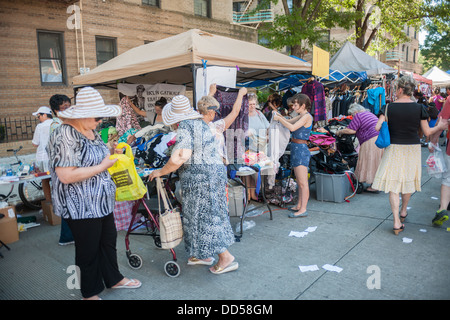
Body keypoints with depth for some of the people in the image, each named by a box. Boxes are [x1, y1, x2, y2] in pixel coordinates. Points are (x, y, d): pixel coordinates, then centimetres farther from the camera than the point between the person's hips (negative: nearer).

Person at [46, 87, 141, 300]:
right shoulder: (65, 136, -22)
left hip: (101, 201, 9)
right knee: (88, 250, 9)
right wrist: (101, 167, -23)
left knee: (109, 241, 21)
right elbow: (66, 176, -28)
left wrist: (111, 153, 5)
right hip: (81, 207, -9)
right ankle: (90, 293, 30)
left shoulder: (91, 131, 8)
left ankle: (114, 279, 42)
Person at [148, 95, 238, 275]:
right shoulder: (201, 122, 14)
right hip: (215, 171, 10)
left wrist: (161, 172, -11)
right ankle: (204, 255, 28)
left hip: (200, 177, -9)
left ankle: (226, 258, 5)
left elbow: (179, 159, -25)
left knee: (204, 217, 0)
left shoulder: (185, 128, -15)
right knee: (203, 215, 17)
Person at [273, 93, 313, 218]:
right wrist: (279, 115, 11)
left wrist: (279, 119, -12)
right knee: (299, 182, 16)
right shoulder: (301, 116, 15)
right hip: (296, 148, 10)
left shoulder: (307, 116, -12)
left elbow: (292, 127, -22)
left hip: (301, 149, -10)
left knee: (303, 182, -7)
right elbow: (289, 121, 28)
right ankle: (299, 205, 25)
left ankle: (303, 210, -4)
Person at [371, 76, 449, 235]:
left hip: (394, 148, -2)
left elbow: (377, 128, -13)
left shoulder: (389, 107, -8)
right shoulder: (419, 108, -4)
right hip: (413, 148, 2)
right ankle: (403, 211, 41)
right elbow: (427, 132, -1)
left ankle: (397, 222, -5)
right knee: (408, 180, 20)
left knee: (393, 183, 1)